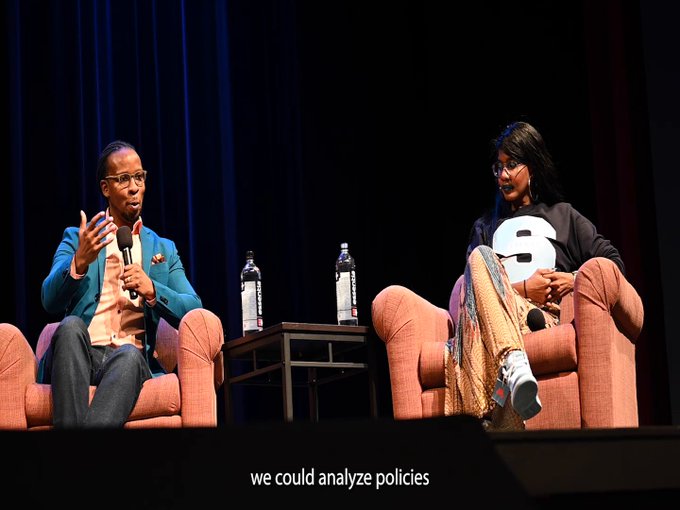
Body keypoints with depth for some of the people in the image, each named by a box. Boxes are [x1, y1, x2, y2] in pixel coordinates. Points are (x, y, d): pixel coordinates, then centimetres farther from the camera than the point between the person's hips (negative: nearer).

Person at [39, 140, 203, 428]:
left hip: (133, 358, 0)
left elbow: (193, 310, 9)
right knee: (71, 326, -34)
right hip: (78, 359, 0)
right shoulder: (77, 238, 18)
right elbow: (50, 301, 1)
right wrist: (80, 261, -18)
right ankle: (70, 426, -44)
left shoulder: (164, 249, 23)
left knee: (129, 355, -35)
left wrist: (152, 290, -9)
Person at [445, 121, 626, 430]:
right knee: (480, 256, -34)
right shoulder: (485, 227, 34)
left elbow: (614, 263, 20)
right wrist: (523, 289, -1)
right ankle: (514, 366, -58)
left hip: (543, 318, -2)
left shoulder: (563, 216, 30)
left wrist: (576, 279, 1)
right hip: (488, 320, 2)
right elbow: (471, 284, 15)